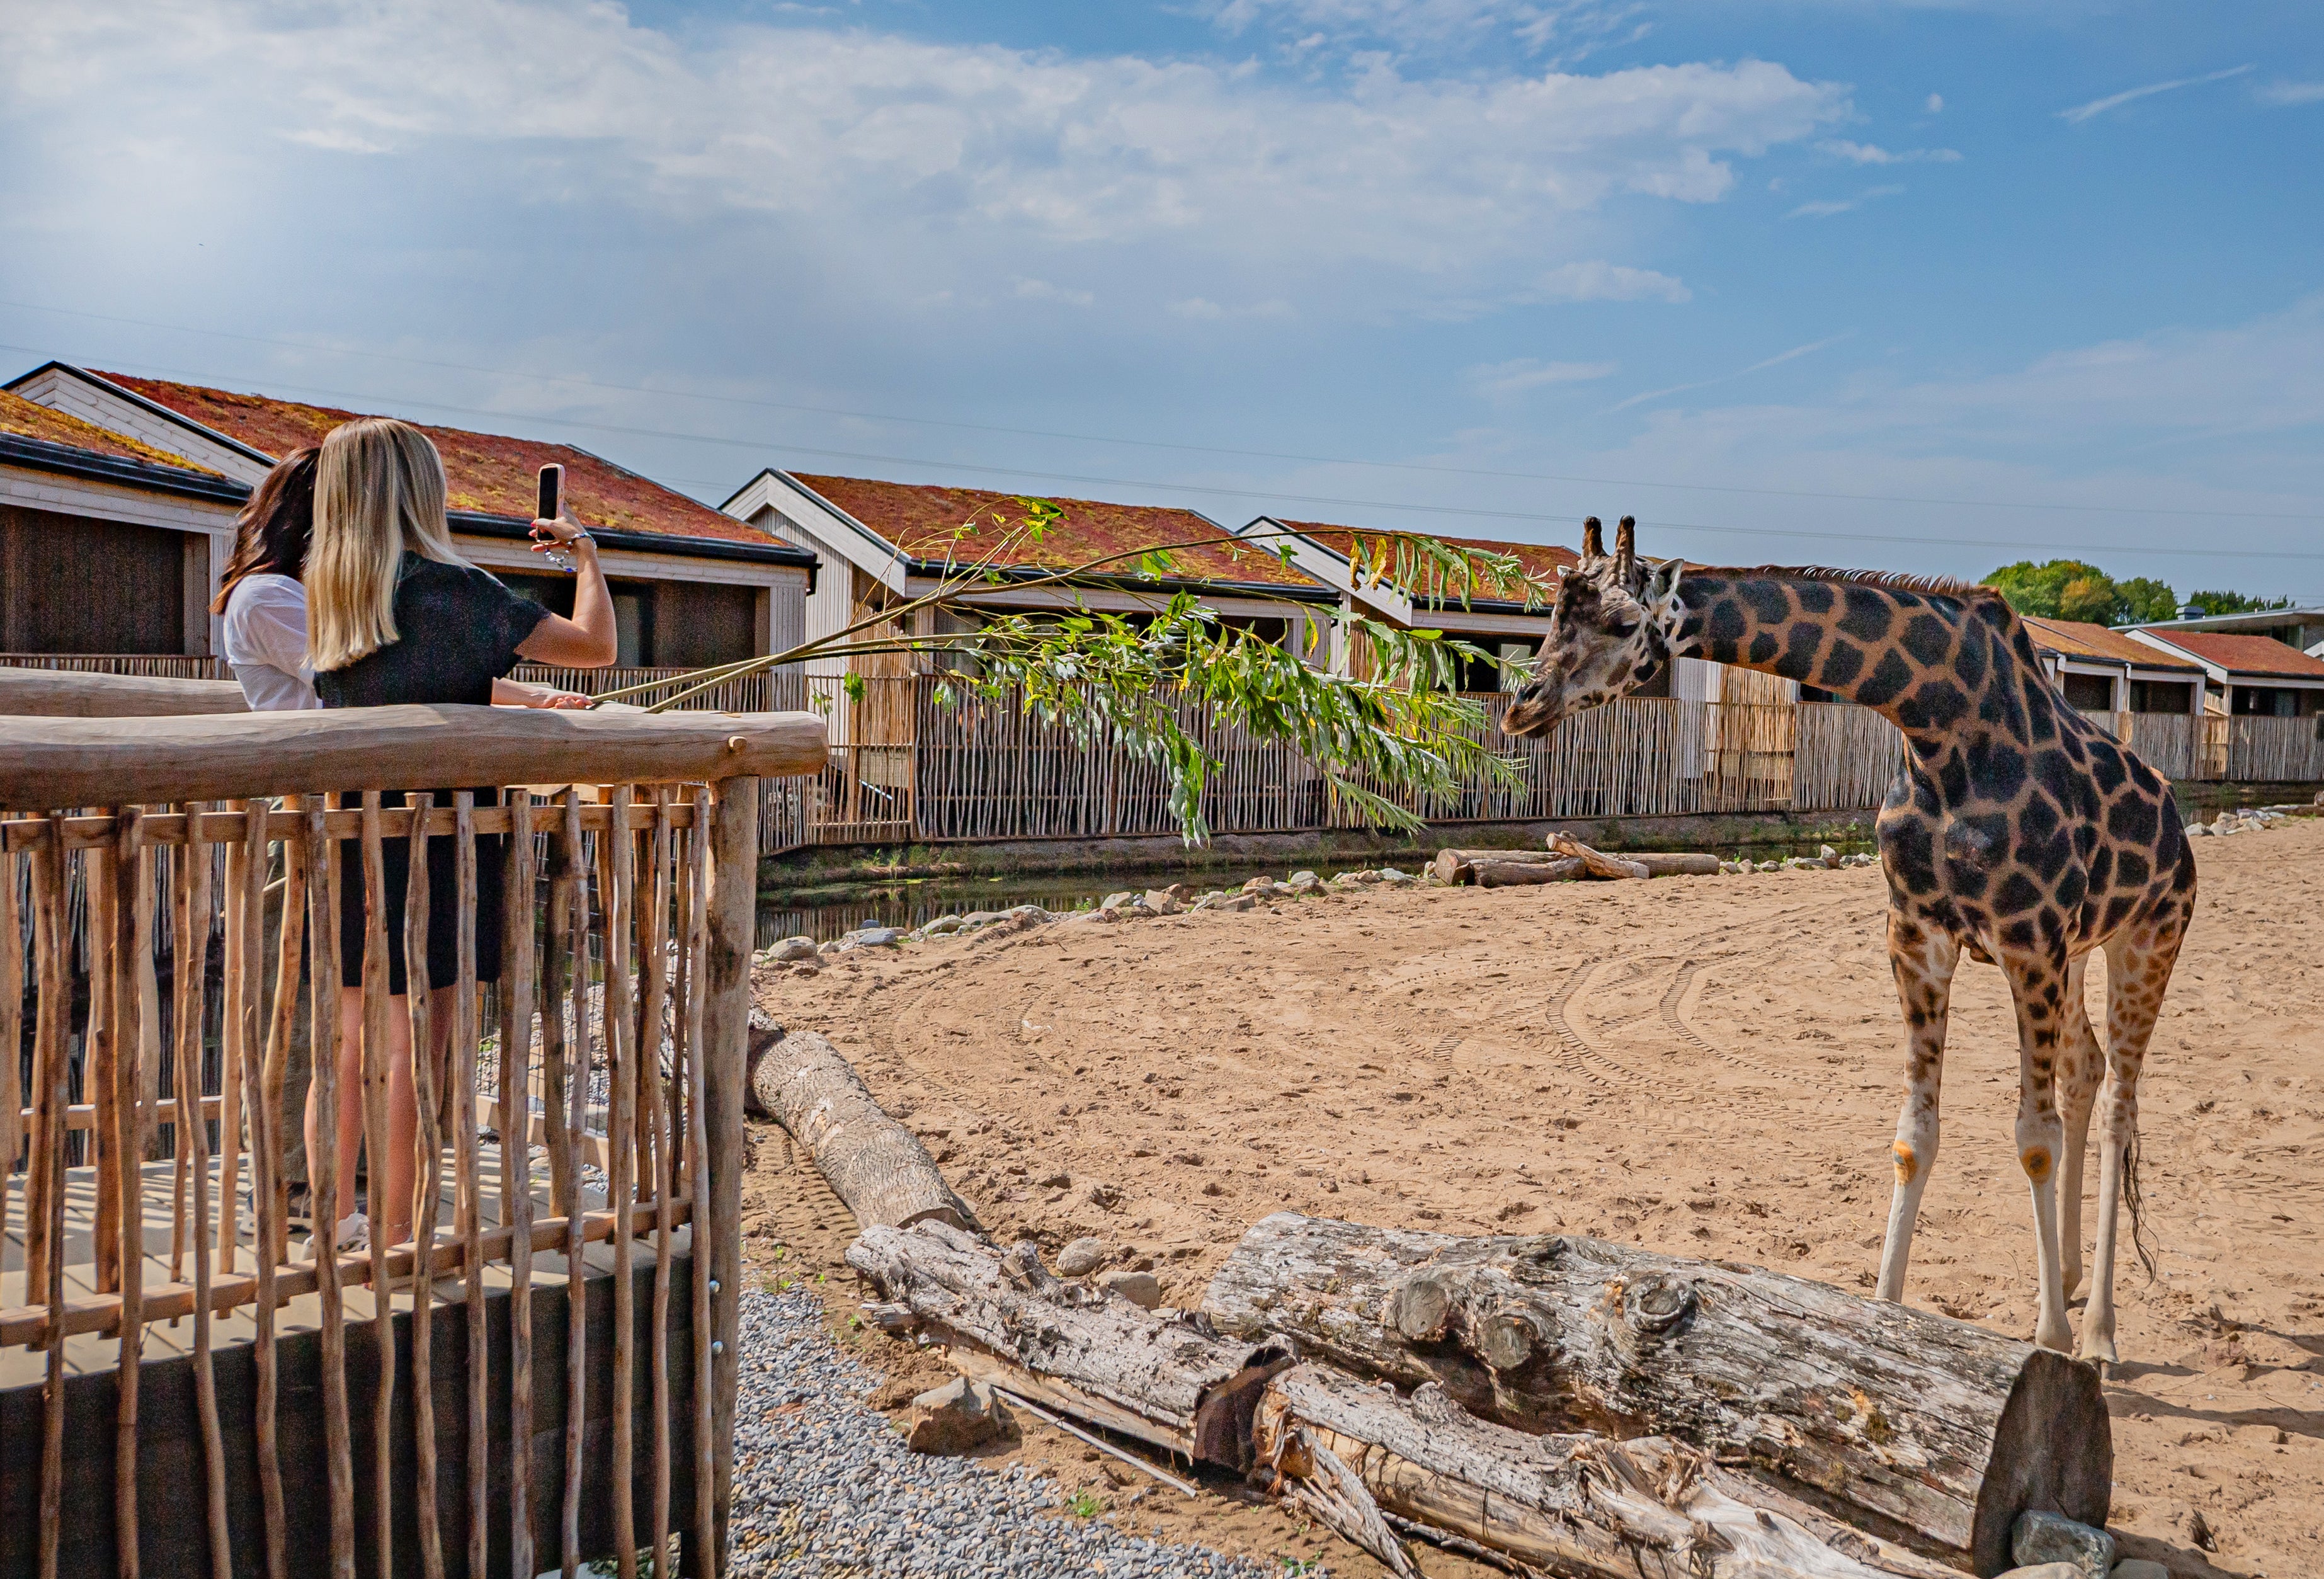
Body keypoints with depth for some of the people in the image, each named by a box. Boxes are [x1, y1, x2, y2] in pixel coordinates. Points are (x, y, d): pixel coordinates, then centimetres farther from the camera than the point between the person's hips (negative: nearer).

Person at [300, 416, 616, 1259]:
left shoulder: (324, 596, 8)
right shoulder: (448, 589, -12)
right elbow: (596, 645, -12)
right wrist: (587, 557, 4)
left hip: (347, 834, 7)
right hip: (434, 835, -6)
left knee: (350, 1034, 14)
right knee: (411, 1043, 0)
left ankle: (335, 1222, 24)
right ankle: (394, 1242, 7)